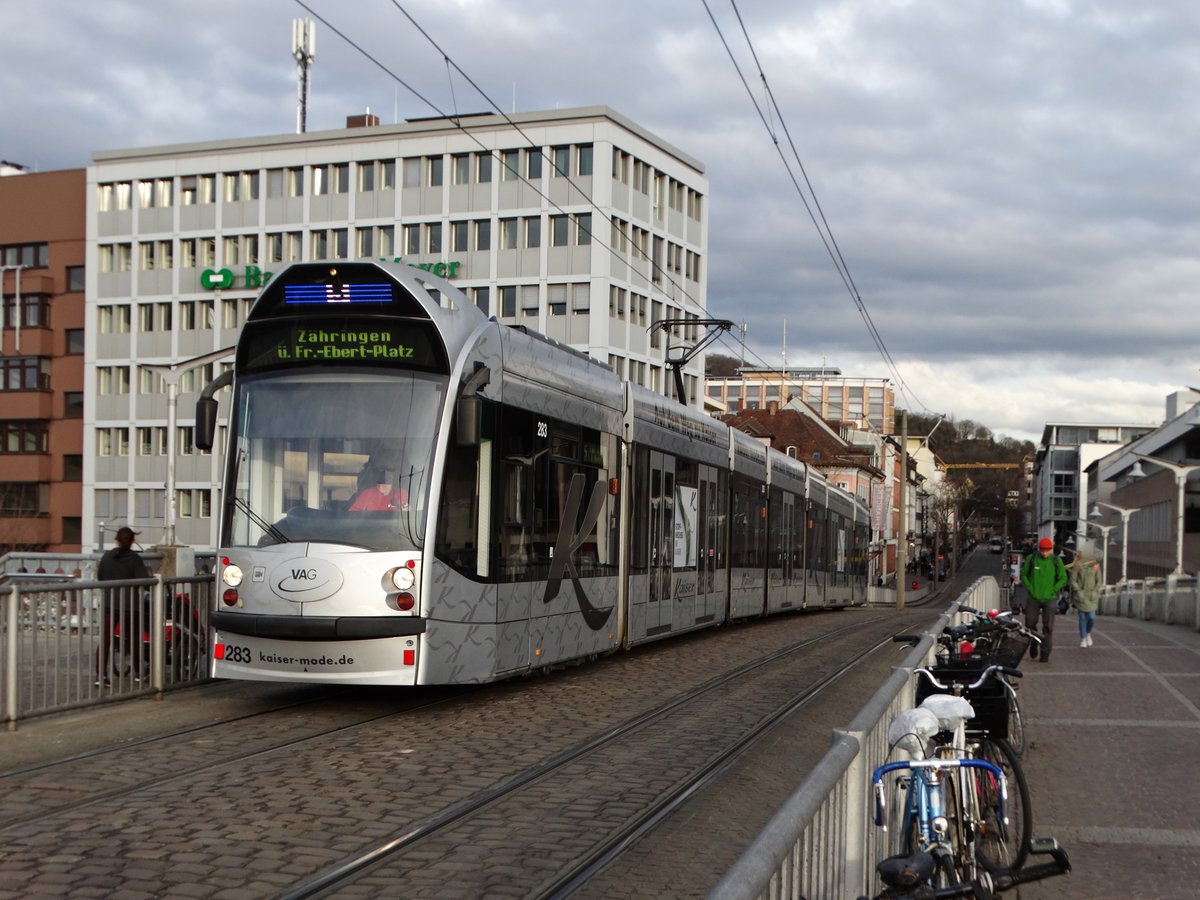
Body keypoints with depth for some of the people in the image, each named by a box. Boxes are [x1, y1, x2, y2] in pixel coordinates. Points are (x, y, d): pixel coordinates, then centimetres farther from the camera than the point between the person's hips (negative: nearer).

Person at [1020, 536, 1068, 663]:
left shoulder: (1056, 561, -2)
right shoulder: (1031, 559, -2)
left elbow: (1063, 579, 2)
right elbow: (1023, 575, 6)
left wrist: (1052, 591, -6)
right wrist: (1030, 589, -4)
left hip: (1049, 599, -1)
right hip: (1033, 599, 1)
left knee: (1048, 627, -3)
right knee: (1030, 624, 8)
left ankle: (1045, 653, 1)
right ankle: (1033, 644, 34)